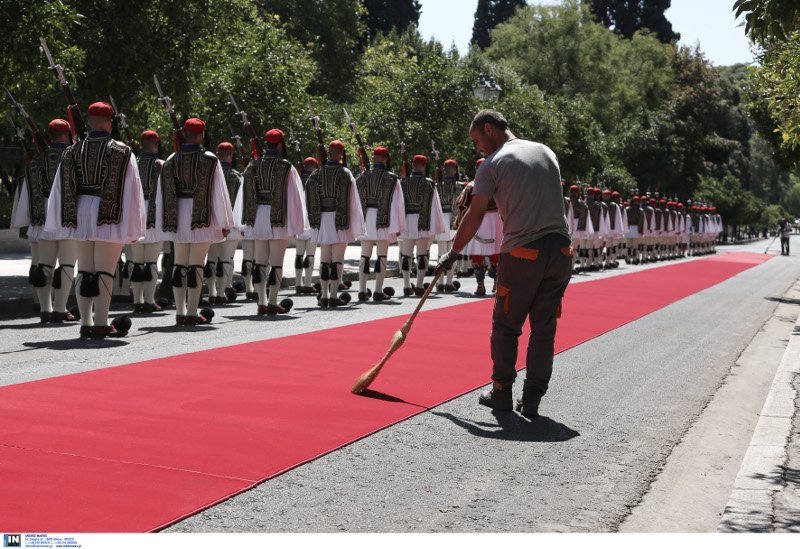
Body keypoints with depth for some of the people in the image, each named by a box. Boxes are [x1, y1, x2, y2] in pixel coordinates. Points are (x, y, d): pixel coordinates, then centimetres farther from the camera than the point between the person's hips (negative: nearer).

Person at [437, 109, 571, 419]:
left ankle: (502, 393, 17)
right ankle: (532, 400, 11)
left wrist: (452, 255, 12)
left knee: (506, 326, 11)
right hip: (560, 251, 5)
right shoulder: (546, 152, 14)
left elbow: (473, 219, -1)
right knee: (544, 328, 8)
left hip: (522, 254, -5)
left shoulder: (493, 165, -2)